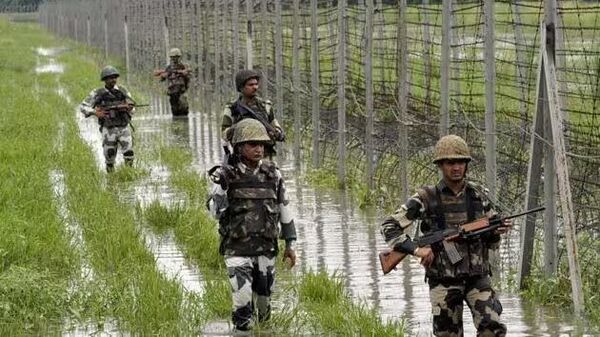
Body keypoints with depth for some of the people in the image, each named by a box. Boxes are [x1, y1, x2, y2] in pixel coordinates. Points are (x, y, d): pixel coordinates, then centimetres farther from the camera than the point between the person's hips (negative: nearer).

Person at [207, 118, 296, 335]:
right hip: (237, 249, -3)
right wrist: (220, 186, -27)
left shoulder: (272, 175, 2)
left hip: (266, 249, 3)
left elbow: (284, 210, 10)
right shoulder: (226, 176, -7)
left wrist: (290, 244, 11)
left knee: (264, 299, 12)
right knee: (243, 307, -12)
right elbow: (216, 211, -9)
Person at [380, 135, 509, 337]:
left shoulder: (479, 195, 5)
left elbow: (490, 243, 13)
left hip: (477, 277, 2)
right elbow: (389, 227, -3)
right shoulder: (426, 199, -4)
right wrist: (415, 249, -15)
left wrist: (497, 231, -11)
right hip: (443, 281, -2)